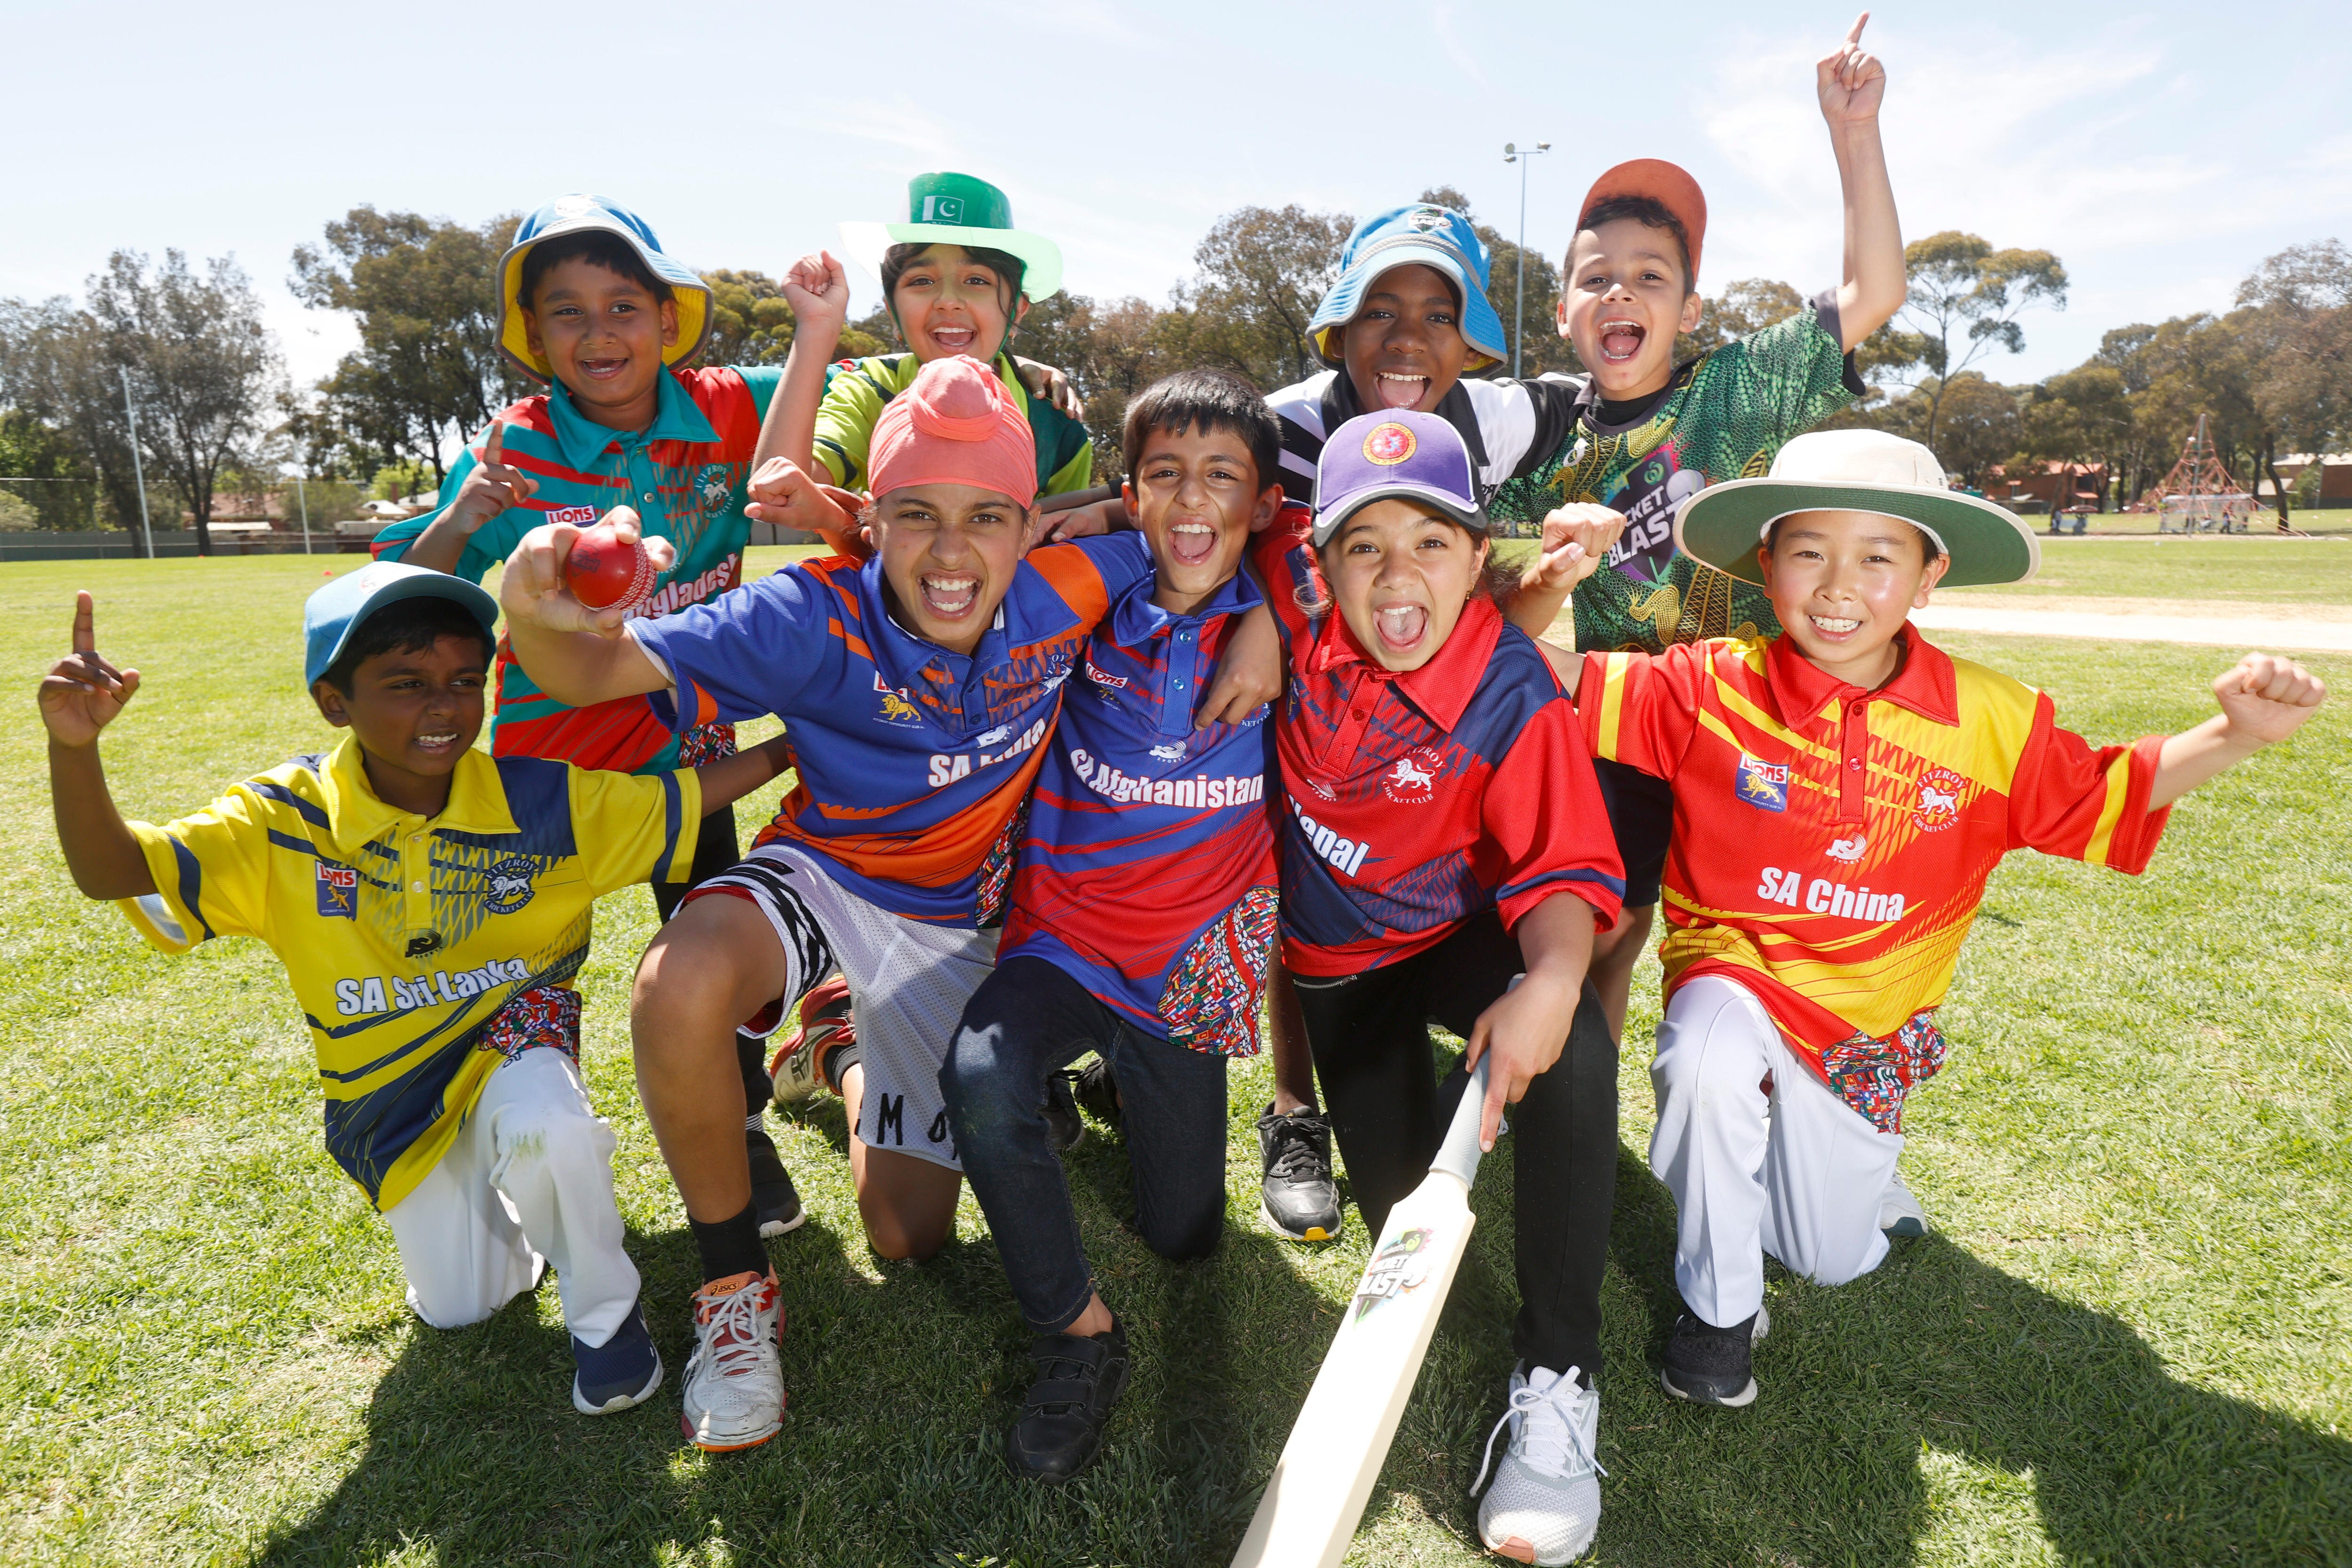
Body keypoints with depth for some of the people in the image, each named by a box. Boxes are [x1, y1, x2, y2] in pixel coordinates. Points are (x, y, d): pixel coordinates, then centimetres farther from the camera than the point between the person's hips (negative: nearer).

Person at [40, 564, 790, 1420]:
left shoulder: (544, 802, -18)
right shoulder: (285, 823, -16)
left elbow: (685, 798, -11)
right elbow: (114, 872, -24)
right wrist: (74, 746, -42)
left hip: (514, 1032, -2)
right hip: (389, 1090, 3)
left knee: (544, 1131, -39)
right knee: (459, 1309, 10)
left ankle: (606, 1310, -9)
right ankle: (485, 1191, 45)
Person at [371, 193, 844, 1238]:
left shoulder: (725, 412, -10)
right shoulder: (515, 451, -14)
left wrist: (819, 330, -15)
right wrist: (458, 523, -31)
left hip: (686, 736, 1)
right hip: (552, 744, 0)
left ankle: (741, 1133, 29)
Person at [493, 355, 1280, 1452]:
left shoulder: (1065, 598, -20)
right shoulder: (819, 617, -27)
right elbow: (598, 670, -33)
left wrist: (1253, 626, -19)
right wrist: (535, 616, -55)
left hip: (951, 923, 3)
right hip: (822, 876, -2)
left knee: (909, 1237, 9)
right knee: (680, 988, -39)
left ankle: (851, 1059, 42)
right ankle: (734, 1284, -10)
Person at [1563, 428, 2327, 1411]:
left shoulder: (1986, 719, -7)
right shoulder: (1710, 687, -15)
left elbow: (2102, 795, 6)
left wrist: (2238, 734, -10)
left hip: (1868, 1022, 3)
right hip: (1733, 972, -3)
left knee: (1832, 1262, 9)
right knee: (1710, 1060, -39)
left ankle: (1852, 1161, 48)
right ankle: (1718, 1304, -10)